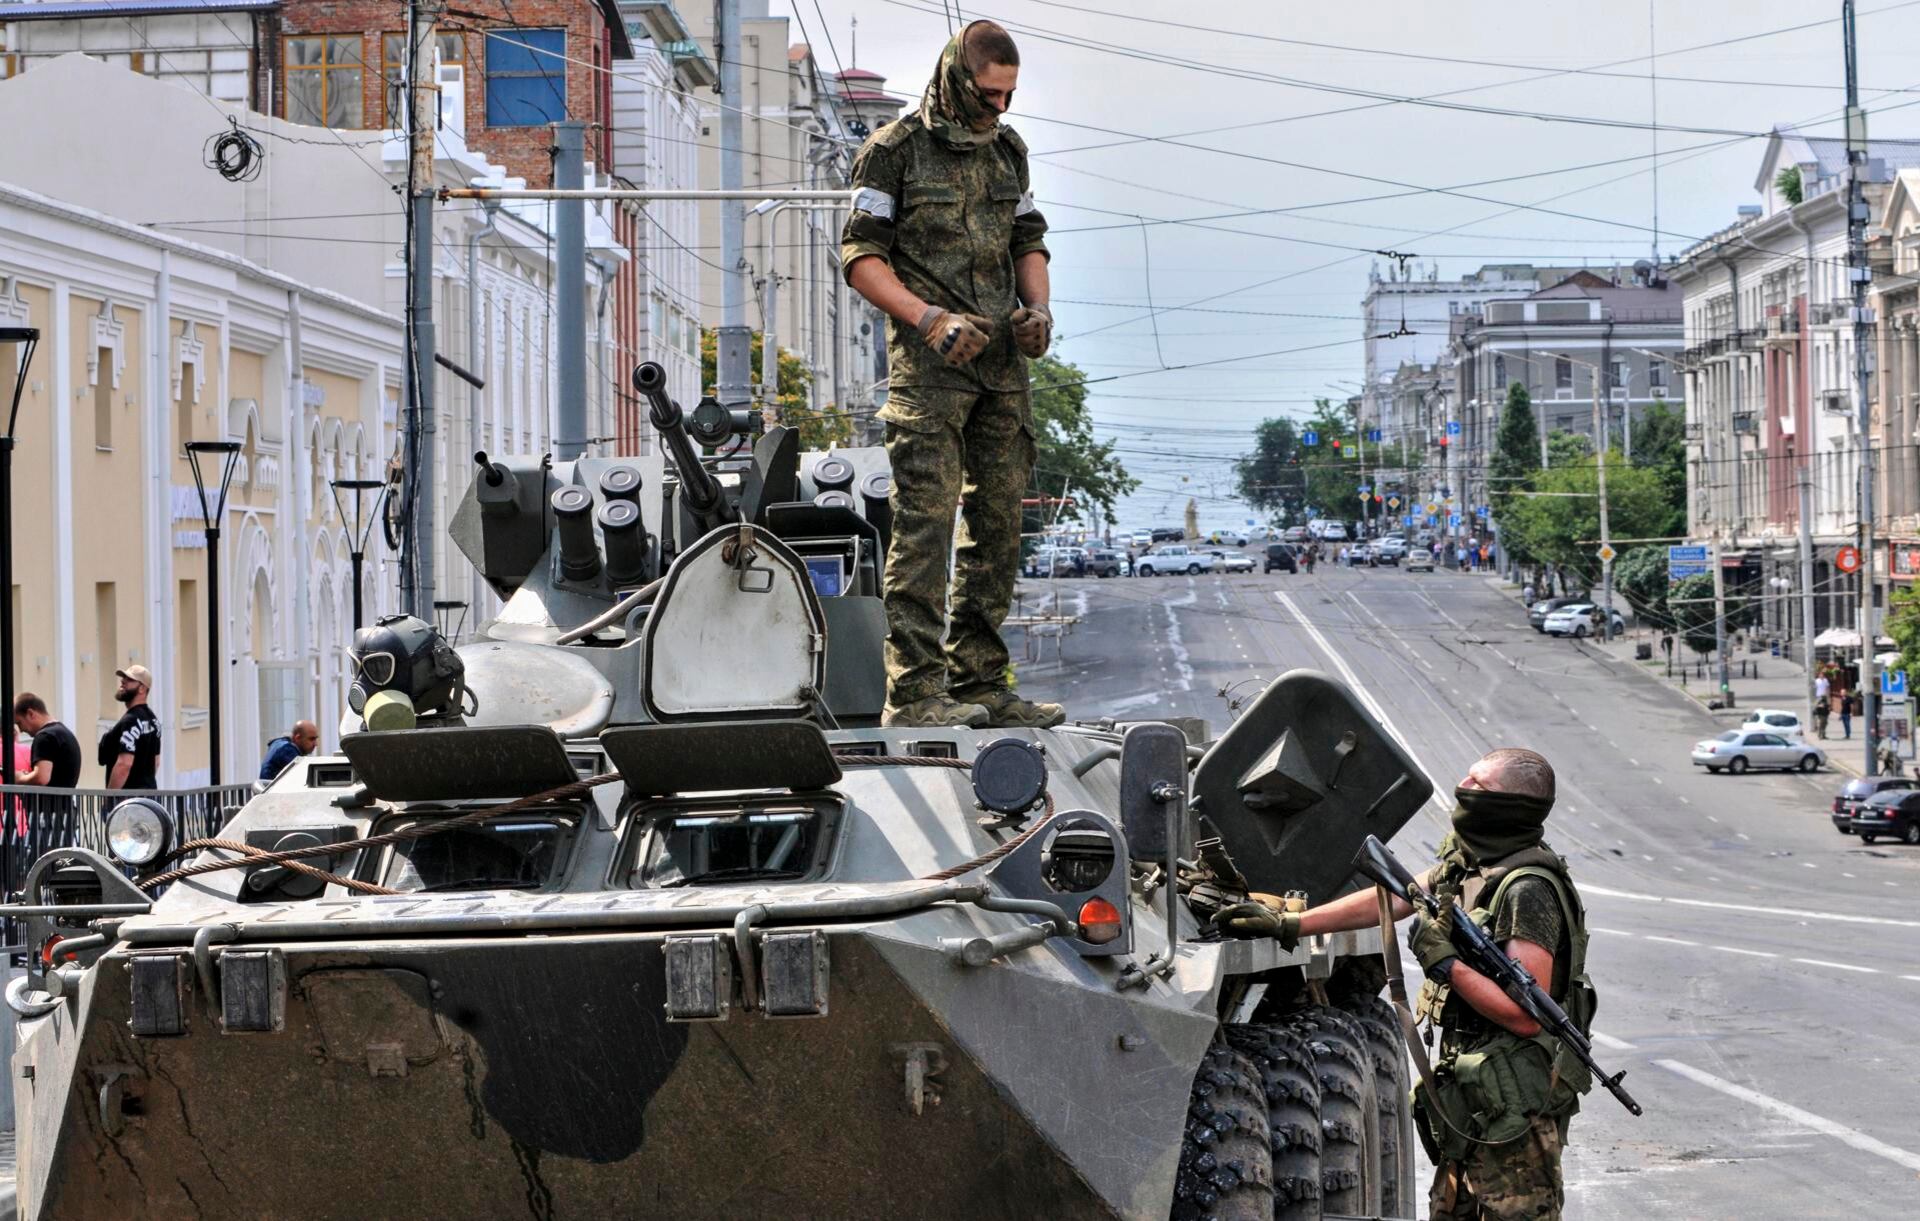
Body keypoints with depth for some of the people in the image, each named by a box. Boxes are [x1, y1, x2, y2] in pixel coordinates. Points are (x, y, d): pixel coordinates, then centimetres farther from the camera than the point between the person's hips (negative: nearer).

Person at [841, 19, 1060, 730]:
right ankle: (913, 689, -15)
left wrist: (1038, 307, 6)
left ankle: (980, 684, 12)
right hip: (928, 365, -7)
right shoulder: (894, 151, -3)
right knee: (926, 521, -13)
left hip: (1002, 363, 7)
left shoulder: (1008, 151, 17)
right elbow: (860, 256, -6)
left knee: (998, 524, 6)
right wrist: (930, 319, -17)